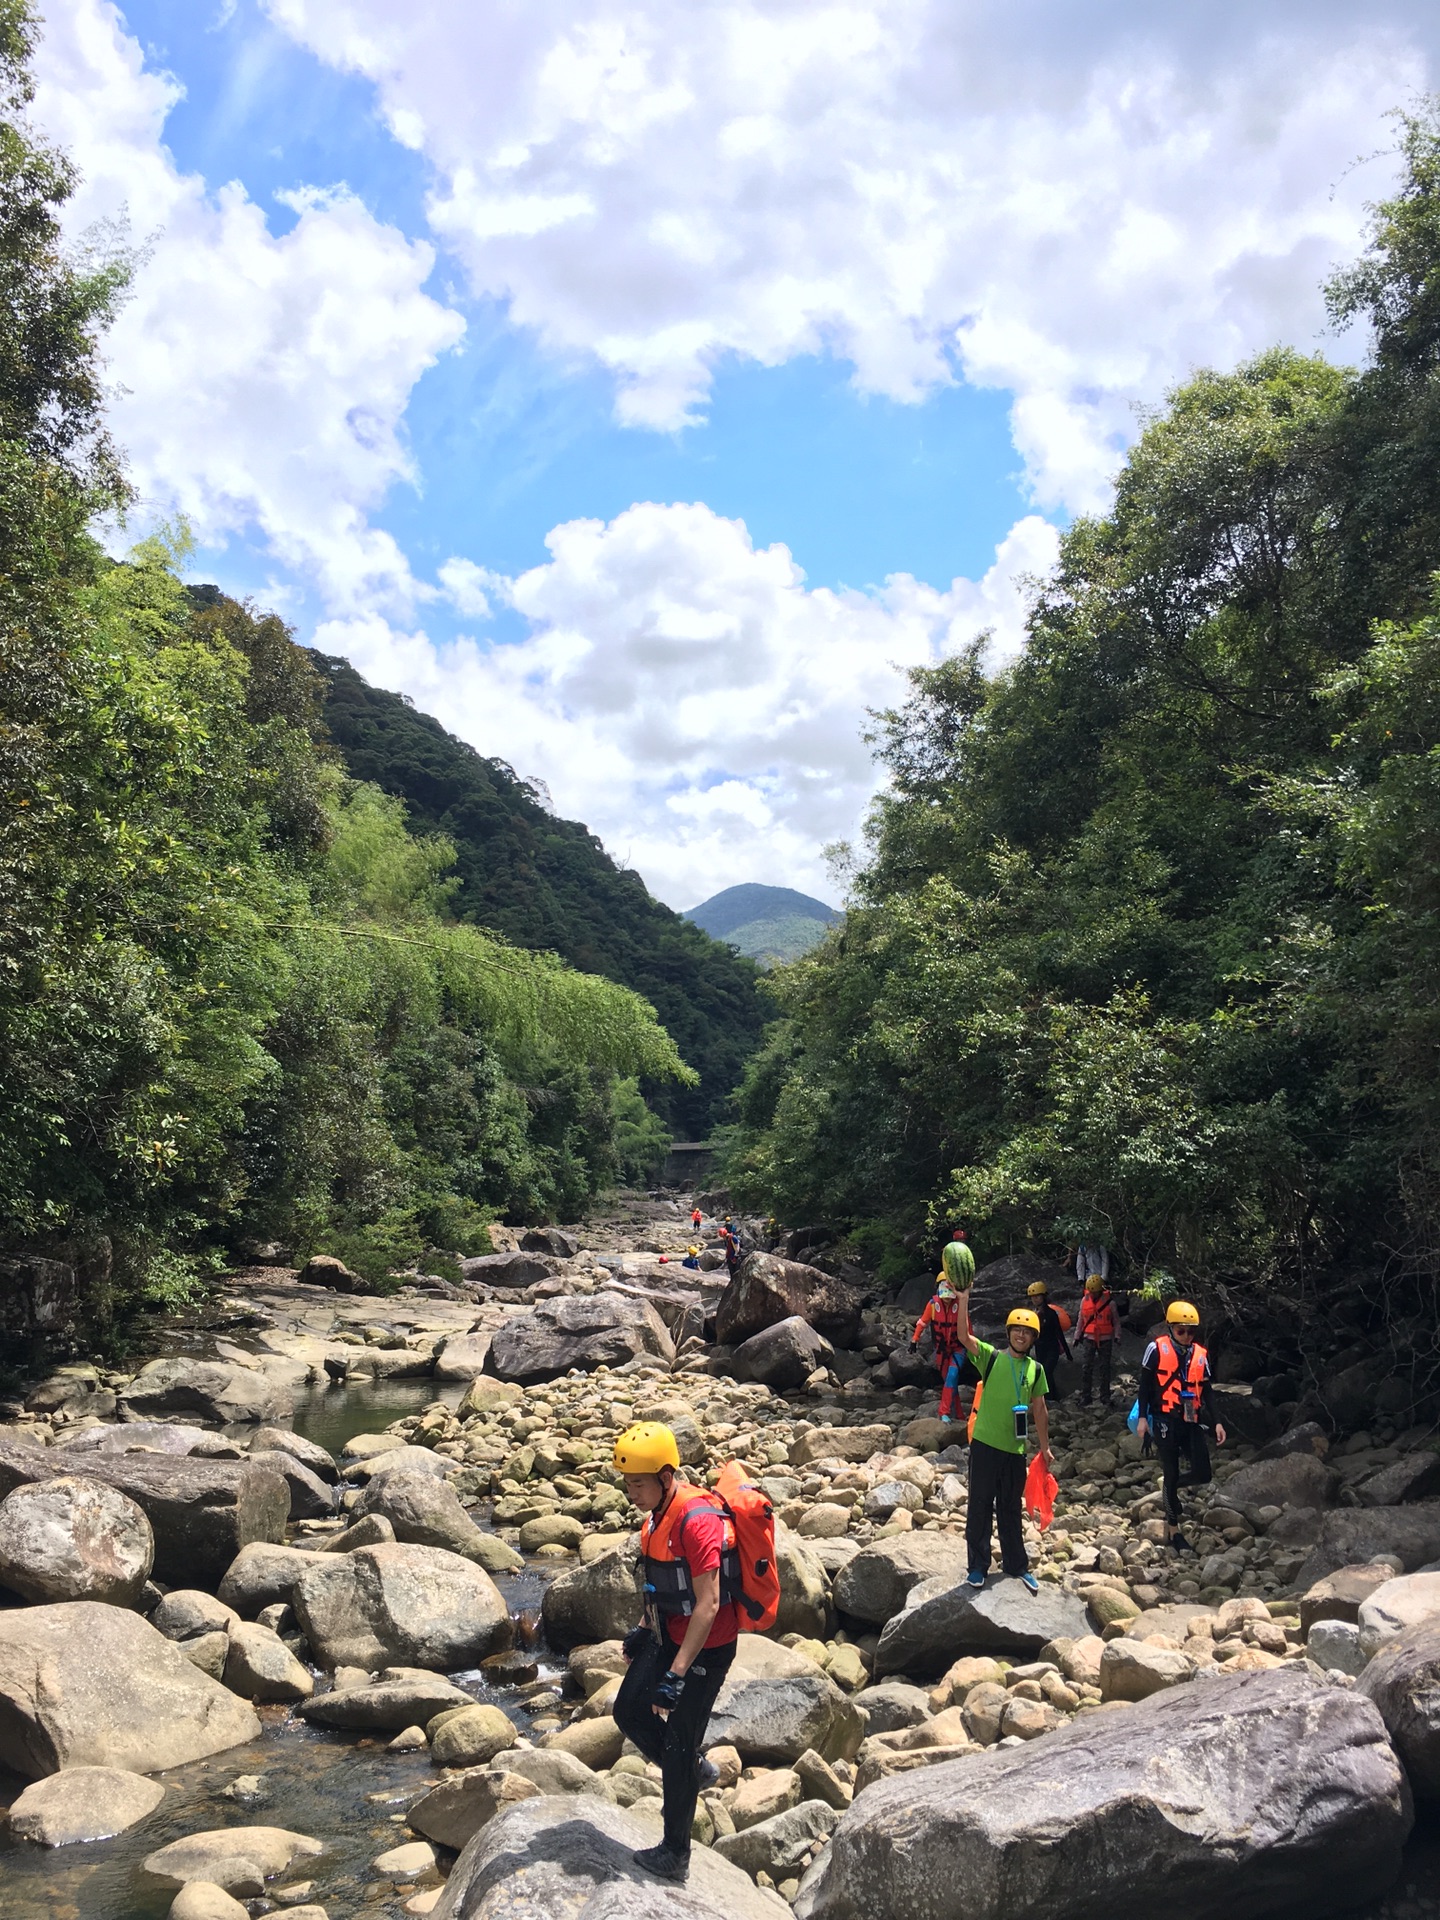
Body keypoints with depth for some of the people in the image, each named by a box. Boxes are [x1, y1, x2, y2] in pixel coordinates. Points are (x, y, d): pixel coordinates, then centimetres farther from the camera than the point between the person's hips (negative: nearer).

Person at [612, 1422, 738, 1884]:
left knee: (678, 1743, 2)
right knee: (629, 1711, 13)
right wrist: (643, 1627, 22)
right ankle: (693, 1772, 33)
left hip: (706, 1646, -9)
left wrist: (677, 1674, -27)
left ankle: (675, 1855, 18)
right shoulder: (657, 1512, 0)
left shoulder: (696, 1520, -29)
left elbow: (708, 1605, -28)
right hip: (668, 1634, 9)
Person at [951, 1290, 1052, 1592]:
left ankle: (1016, 1565, 30)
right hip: (985, 1445, -3)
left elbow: (1040, 1410, 14)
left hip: (1016, 1449, 3)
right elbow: (964, 1335, -21)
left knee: (1012, 1510, 16)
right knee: (980, 1507, 6)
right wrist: (964, 1298, -33)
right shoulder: (991, 1357, -5)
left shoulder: (1036, 1369, 6)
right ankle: (978, 1566, 18)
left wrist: (1045, 1446, 15)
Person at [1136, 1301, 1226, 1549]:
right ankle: (1173, 1528, 14)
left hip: (1192, 1422, 4)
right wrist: (1143, 1418, -5)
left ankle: (1168, 1483, 24)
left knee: (1201, 1475, -6)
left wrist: (1216, 1422, 5)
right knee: (1171, 1473, 1)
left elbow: (1206, 1392, 13)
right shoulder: (1157, 1349, -4)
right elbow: (1145, 1385, -1)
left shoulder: (1200, 1355, 8)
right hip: (1166, 1420, -4)